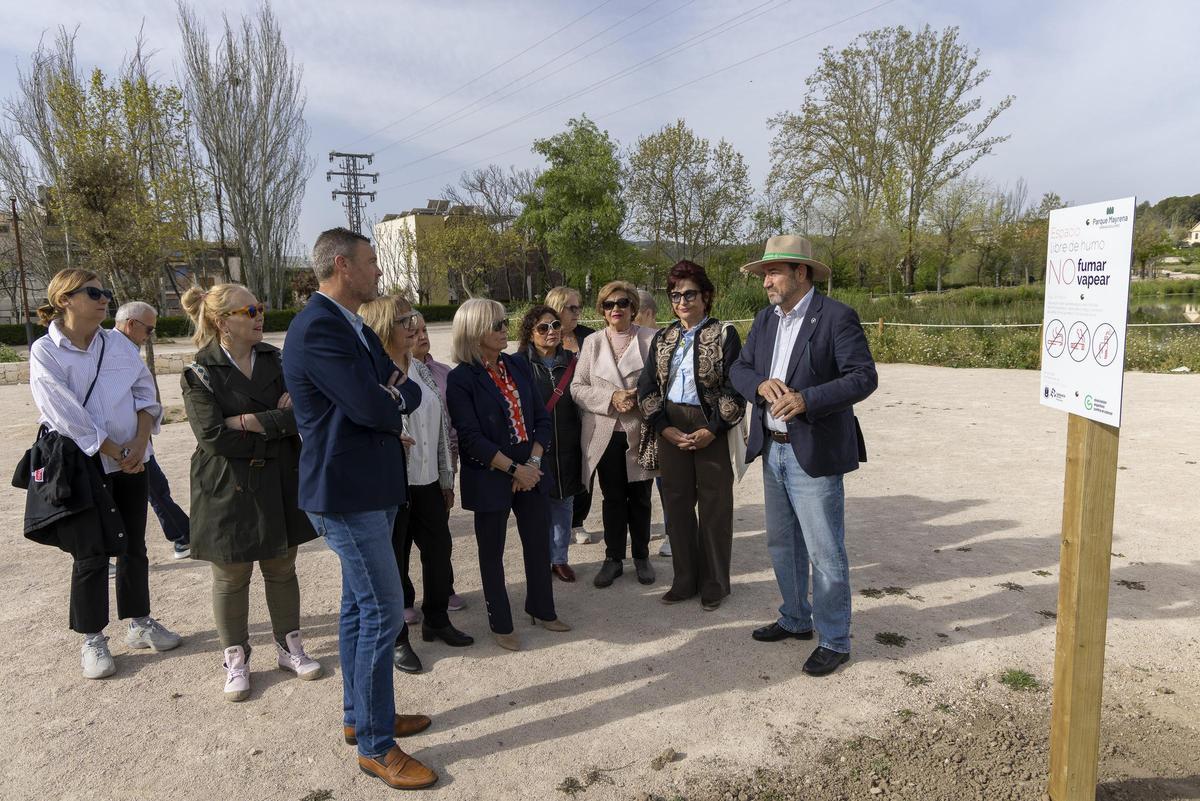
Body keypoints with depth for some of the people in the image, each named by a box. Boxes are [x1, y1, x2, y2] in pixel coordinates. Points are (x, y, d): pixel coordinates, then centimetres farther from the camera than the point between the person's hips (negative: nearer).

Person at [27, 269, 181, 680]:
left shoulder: (119, 344, 5)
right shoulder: (45, 352, -9)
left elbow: (146, 393, 4)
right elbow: (69, 417, -15)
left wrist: (140, 443, -10)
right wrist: (116, 453, -13)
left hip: (130, 461, 5)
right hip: (82, 465, -4)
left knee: (134, 546, 12)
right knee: (91, 555, 2)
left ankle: (139, 623, 28)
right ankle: (91, 641, 18)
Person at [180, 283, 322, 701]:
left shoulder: (277, 360, 0)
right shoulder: (200, 374, -9)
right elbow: (212, 436, -19)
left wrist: (250, 421, -18)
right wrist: (276, 422, -14)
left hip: (278, 482, 3)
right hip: (229, 489, -3)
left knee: (282, 568, 14)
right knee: (231, 575, 10)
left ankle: (289, 646, 30)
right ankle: (235, 658, 27)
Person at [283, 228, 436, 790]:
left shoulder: (355, 328, 13)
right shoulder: (317, 327, -19)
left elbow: (407, 392, 11)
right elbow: (371, 407, -25)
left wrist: (392, 398, -11)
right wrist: (395, 402, -4)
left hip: (370, 487, 10)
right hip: (347, 492, -10)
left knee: (360, 605, 18)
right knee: (383, 612, -4)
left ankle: (359, 715, 34)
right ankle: (376, 745, 11)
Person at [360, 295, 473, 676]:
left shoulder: (422, 371, 8)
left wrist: (446, 478, 14)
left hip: (428, 483, 7)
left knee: (439, 551, 16)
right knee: (393, 562, 8)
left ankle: (436, 620, 37)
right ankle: (396, 638, 26)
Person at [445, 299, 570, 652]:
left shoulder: (519, 367, 5)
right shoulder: (461, 379, -12)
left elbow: (541, 420, 5)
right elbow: (472, 438, -16)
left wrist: (534, 463, -8)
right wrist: (515, 469, -16)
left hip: (530, 471, 5)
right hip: (489, 478, -5)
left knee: (539, 543, 15)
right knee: (492, 552, 9)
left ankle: (542, 609, 35)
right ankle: (501, 624, 26)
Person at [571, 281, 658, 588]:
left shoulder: (651, 339, -2)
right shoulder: (592, 343, 5)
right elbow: (577, 387, 1)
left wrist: (640, 398, -18)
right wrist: (611, 398, -13)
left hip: (640, 432, -1)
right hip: (605, 433, 1)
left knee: (640, 498, 12)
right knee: (613, 499, 11)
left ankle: (641, 556, 28)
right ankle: (613, 558, 24)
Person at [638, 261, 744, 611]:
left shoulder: (725, 335, -3)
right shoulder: (662, 338, 10)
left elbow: (735, 388, -9)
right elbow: (647, 385, 6)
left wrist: (711, 430, -15)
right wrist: (664, 427, -7)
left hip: (711, 428, -4)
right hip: (671, 429, 4)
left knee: (714, 505, 4)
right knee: (676, 503, 10)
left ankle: (714, 584, 20)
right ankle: (685, 580, 24)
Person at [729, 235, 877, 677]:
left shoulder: (836, 317, -12)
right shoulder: (765, 319, 10)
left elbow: (864, 376, -17)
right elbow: (739, 369, 9)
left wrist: (806, 399, -29)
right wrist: (761, 385, -13)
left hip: (814, 453, -7)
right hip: (772, 450, 8)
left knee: (825, 552, 1)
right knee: (782, 544, 19)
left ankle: (835, 641, 18)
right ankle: (796, 619, 37)